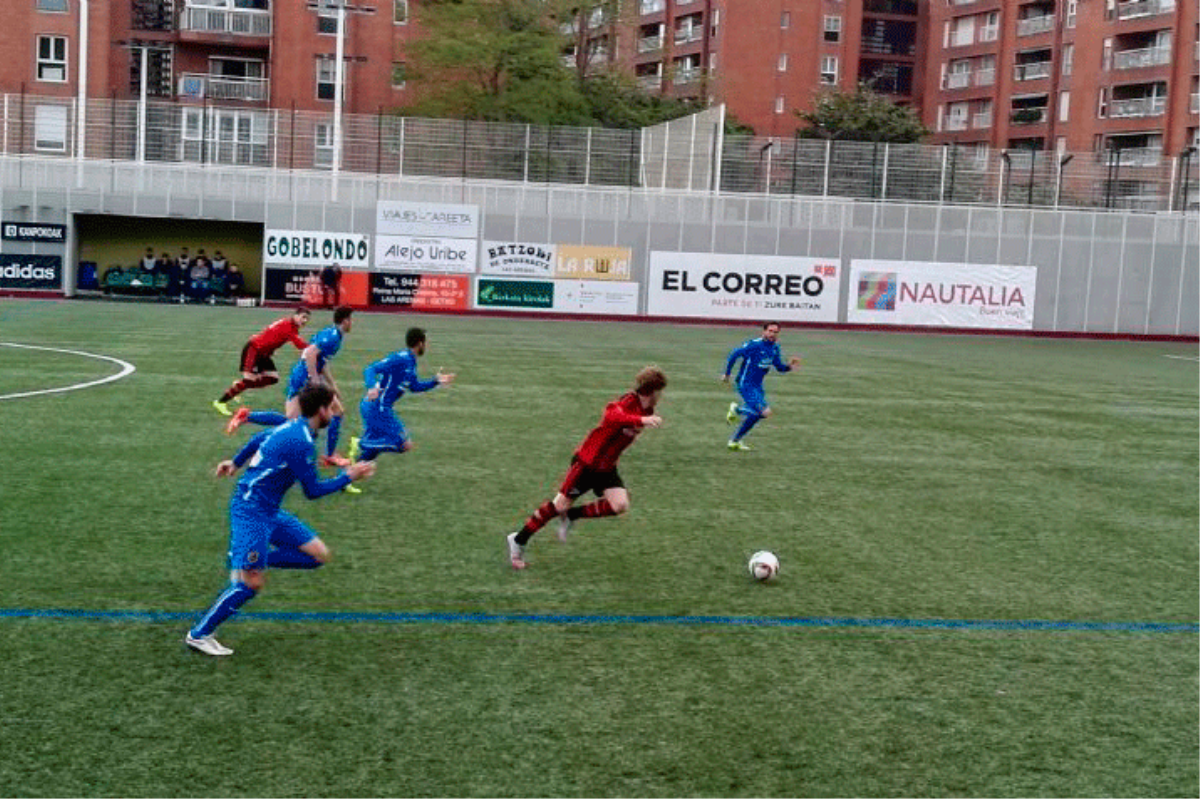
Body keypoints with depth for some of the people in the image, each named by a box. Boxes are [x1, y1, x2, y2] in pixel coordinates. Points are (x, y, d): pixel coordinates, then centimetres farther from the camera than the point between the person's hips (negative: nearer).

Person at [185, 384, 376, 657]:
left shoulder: (292, 427, 9)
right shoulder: (300, 441, -20)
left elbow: (257, 440, 26)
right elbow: (313, 490, -15)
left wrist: (235, 463, 41)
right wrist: (348, 476, -7)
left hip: (269, 511, 10)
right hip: (251, 511, -10)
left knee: (318, 554, 3)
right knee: (251, 583, -10)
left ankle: (247, 561, 9)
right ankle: (199, 634, 2)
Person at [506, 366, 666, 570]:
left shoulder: (646, 411, 1)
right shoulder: (628, 402, -25)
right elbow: (612, 416, -49)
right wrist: (641, 420, -60)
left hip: (607, 468, 7)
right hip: (587, 463, -7)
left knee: (620, 505, -15)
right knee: (560, 505, -2)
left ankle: (571, 516, 7)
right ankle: (518, 540, 16)